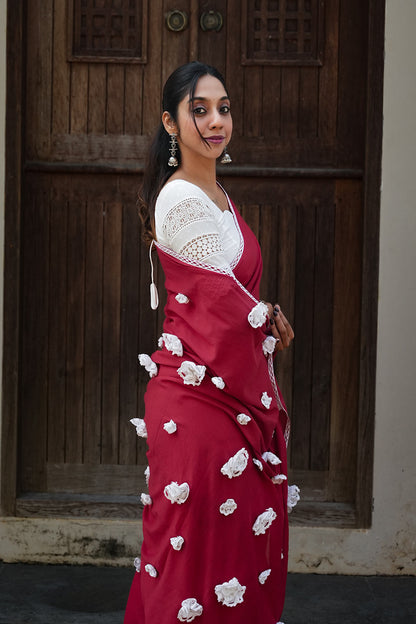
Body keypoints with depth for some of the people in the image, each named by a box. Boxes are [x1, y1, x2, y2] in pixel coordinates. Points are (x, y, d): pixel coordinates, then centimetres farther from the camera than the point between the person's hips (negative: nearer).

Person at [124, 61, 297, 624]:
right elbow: (225, 296, -12)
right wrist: (273, 319, 3)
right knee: (202, 537, -3)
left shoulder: (216, 196, 15)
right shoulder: (182, 201, -15)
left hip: (234, 392, 9)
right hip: (200, 394, -9)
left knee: (239, 532, 13)